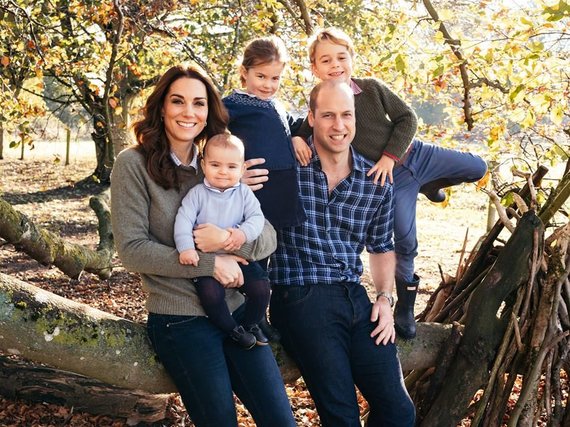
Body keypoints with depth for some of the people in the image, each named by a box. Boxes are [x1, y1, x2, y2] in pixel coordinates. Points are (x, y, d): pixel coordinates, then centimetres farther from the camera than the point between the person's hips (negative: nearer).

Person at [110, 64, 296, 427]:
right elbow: (132, 249, -12)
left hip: (236, 310, 4)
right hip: (180, 318, -4)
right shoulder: (134, 164, -5)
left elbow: (268, 237, 3)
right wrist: (210, 264, -15)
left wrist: (228, 238, -18)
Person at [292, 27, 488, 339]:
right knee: (405, 240, -4)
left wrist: (390, 156, -15)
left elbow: (407, 118, -4)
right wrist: (296, 139, -25)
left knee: (477, 168, 5)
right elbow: (304, 132, 0)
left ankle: (428, 185, 31)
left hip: (414, 153, 3)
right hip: (390, 179, -3)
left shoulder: (372, 87, -7)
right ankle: (405, 306, 16)